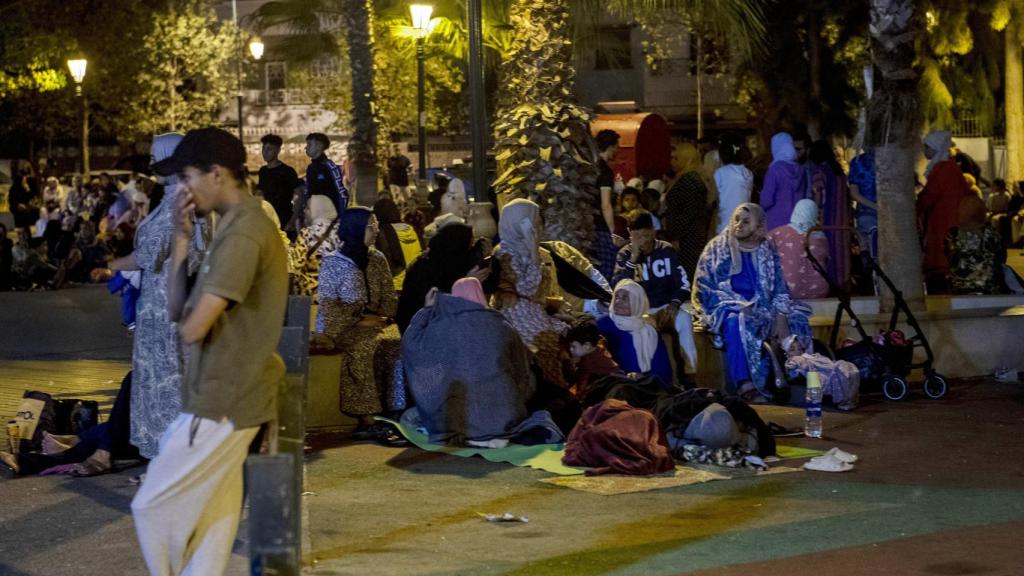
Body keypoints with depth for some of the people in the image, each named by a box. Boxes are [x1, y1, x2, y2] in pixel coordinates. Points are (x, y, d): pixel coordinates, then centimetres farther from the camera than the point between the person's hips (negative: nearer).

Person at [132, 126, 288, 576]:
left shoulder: (242, 234, -21)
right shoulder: (241, 225, 12)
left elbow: (192, 329, -23)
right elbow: (175, 310, 11)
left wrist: (186, 317, 0)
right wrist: (182, 238, 1)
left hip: (219, 405, -10)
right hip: (226, 399, 10)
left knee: (153, 509, 1)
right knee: (208, 520, 12)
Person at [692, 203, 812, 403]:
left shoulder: (767, 250, 10)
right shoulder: (717, 248, 0)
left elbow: (779, 288, 7)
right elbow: (704, 288, -6)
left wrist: (781, 315, -13)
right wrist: (740, 306, -17)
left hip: (761, 309, 4)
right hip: (726, 308, -4)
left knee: (796, 319, -20)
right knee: (735, 321, -37)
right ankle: (745, 385, -40)